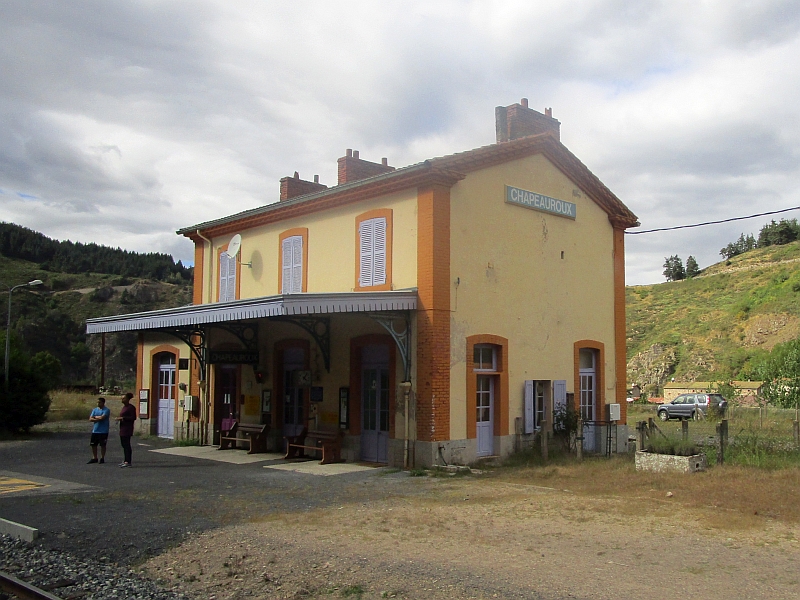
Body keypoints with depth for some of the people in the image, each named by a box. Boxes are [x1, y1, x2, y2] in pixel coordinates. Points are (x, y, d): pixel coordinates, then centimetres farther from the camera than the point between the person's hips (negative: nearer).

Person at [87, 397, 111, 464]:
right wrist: (98, 419, -12)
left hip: (103, 431, -6)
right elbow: (90, 419, 3)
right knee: (93, 445, 8)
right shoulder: (95, 410, 11)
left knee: (102, 445, 3)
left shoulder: (106, 410, -8)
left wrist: (95, 417, -4)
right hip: (95, 431, 6)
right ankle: (94, 458, 18)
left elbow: (102, 417, -22)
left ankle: (102, 458, 13)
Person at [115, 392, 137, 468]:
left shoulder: (131, 407, -12)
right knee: (123, 444, 13)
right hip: (122, 428, 10)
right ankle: (126, 460, 20)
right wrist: (120, 418, 6)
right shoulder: (124, 407, 16)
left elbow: (133, 417, -17)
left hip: (127, 428, -10)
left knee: (127, 444, -9)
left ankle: (128, 462, -7)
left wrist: (123, 418, -19)